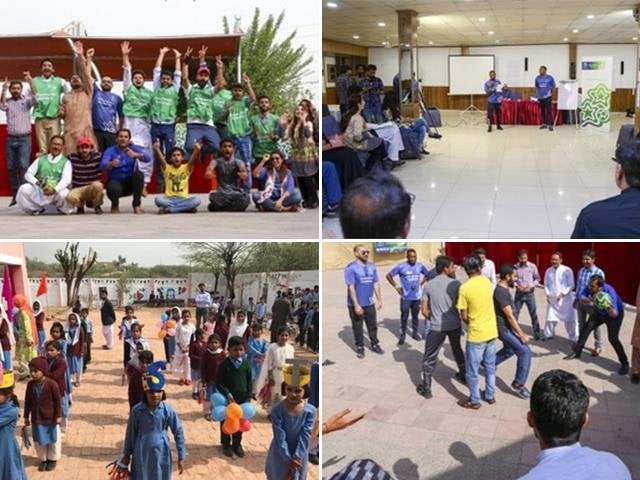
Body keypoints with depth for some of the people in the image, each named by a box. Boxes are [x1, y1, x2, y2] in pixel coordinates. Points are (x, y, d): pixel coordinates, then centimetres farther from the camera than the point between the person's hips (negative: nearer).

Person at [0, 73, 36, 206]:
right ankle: (15, 195, 12)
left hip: (24, 139, -3)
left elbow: (34, 98, -17)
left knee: (23, 166, -13)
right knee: (11, 167, 5)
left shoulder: (26, 101, 4)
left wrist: (30, 82, -28)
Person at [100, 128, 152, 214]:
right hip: (115, 181, -2)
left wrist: (135, 155, -40)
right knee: (115, 190, -36)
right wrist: (111, 164, -47)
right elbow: (102, 165, -24)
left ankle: (136, 205, -14)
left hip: (130, 182, 2)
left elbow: (148, 158, -20)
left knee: (139, 174, -28)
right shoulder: (110, 151, -6)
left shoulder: (134, 148, -1)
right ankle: (115, 205, 2)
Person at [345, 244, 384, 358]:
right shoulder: (351, 268, -14)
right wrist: (356, 305, -21)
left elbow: (376, 284, 9)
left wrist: (379, 300, 6)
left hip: (370, 303, 5)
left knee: (373, 326, 16)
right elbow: (351, 287, -18)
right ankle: (360, 347, 21)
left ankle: (375, 345, 31)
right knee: (358, 327, 8)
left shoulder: (372, 266, 4)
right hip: (356, 304, -5)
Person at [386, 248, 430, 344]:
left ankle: (415, 333, 28)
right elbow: (388, 276, -6)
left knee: (415, 316, 15)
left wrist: (421, 284, 7)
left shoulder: (420, 266, -1)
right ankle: (402, 335, 12)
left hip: (417, 296, 3)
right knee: (404, 317, 2)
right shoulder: (401, 266, -12)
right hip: (406, 297, -3)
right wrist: (396, 286, -8)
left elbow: (427, 274, 18)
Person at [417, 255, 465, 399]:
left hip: (436, 327, -2)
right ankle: (463, 375, 45)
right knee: (457, 350, 27)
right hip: (454, 325, 2)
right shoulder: (455, 283, -6)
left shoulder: (428, 285, -4)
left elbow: (424, 310, -3)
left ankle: (426, 389, 9)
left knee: (430, 358, 7)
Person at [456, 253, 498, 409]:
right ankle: (490, 396, 33)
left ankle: (475, 401, 21)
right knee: (490, 367, 21)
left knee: (472, 370, 10)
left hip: (476, 334, -5)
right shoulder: (486, 281, -3)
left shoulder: (464, 288, -17)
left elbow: (464, 316, -11)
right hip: (491, 332, 6)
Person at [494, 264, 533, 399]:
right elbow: (510, 316, -27)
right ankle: (518, 384, -3)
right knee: (525, 352, -12)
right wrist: (521, 334, -23)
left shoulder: (503, 289, 5)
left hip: (506, 327, 10)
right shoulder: (501, 292, -27)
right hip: (504, 329, -10)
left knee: (509, 350, 28)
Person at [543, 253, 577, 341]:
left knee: (569, 320, 1)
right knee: (550, 318, 13)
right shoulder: (548, 271, 4)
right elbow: (546, 284, 11)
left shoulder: (567, 270, -9)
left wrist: (562, 294, -18)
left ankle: (574, 338, 12)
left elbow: (571, 285, -9)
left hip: (565, 300, -4)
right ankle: (548, 334, 33)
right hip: (552, 299, 4)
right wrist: (547, 294, -4)